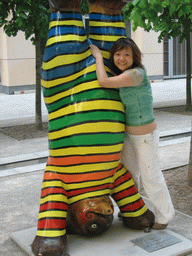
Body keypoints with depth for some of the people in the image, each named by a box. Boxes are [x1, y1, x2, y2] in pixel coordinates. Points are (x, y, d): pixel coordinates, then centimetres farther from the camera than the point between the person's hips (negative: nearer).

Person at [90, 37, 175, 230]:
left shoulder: (136, 74, -25)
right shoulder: (121, 76, 1)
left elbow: (103, 82, -29)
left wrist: (98, 56, -16)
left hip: (146, 136, -8)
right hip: (127, 133, 8)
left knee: (150, 176, 5)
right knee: (129, 173, 21)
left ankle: (164, 216, 27)